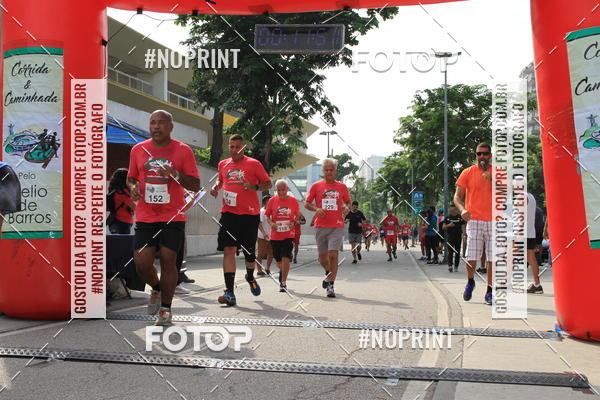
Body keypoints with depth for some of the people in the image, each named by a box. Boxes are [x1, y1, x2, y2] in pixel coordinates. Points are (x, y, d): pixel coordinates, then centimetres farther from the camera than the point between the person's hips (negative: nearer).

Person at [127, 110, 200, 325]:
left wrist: (175, 174, -16)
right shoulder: (138, 150, 9)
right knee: (141, 263, -2)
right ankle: (156, 289, 31)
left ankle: (166, 308, 14)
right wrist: (133, 187, -3)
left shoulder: (183, 150, 0)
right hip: (145, 217, 2)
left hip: (173, 217, -2)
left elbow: (195, 185, 0)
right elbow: (131, 178, 20)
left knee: (168, 260, -4)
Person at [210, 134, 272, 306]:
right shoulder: (223, 164, 11)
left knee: (249, 251, 8)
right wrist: (216, 187, 7)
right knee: (228, 249, -11)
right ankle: (229, 293, -13)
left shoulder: (254, 164, 0)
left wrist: (255, 187, -16)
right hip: (229, 213, 2)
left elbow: (268, 183, 3)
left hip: (250, 214, -2)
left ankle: (250, 277, 42)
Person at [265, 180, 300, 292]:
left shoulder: (293, 201, 0)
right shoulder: (272, 200, 0)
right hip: (275, 235, 2)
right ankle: (282, 271, 46)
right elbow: (267, 215, 7)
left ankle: (283, 283, -5)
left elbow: (297, 215, 11)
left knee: (285, 258, -13)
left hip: (288, 235, -2)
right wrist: (271, 223, -12)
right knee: (278, 260, 12)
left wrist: (293, 222, -8)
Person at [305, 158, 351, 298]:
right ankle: (328, 273, 42)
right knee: (322, 257, 9)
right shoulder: (316, 186, 5)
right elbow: (306, 203, 8)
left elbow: (347, 202, 20)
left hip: (337, 226, -1)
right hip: (320, 226, 1)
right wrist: (316, 209, -11)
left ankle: (331, 285, -8)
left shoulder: (342, 187, 8)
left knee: (333, 254, -14)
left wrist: (346, 207, -3)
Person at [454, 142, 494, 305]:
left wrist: (491, 180, -11)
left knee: (492, 259, 1)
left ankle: (489, 292, 13)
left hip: (494, 221, 1)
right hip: (474, 220, -1)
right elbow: (457, 196, 5)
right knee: (471, 258, -5)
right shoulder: (468, 173, 6)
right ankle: (470, 282, 24)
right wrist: (462, 209, -14)